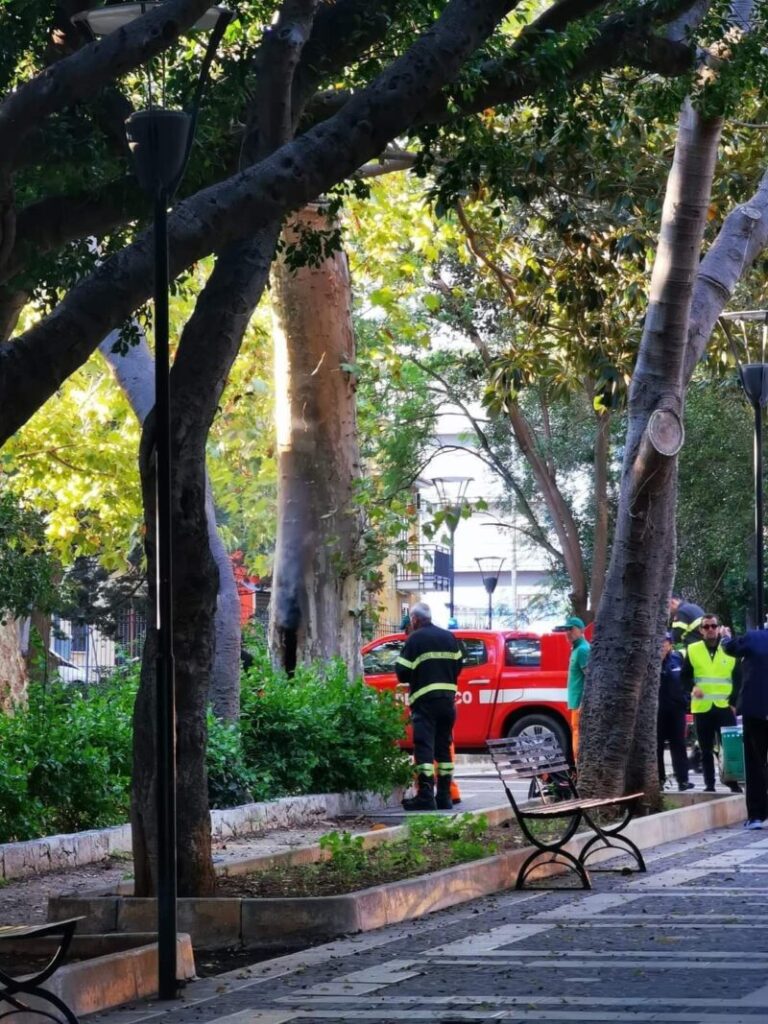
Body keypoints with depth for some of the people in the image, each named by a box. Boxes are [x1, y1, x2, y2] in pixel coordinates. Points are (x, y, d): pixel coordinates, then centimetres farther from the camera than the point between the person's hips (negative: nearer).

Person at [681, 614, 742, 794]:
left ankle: (734, 783, 1)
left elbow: (738, 679, 8)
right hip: (701, 708, 1)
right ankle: (709, 784, 10)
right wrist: (692, 687, -12)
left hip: (725, 706, -1)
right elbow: (685, 676, 9)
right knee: (706, 750, 5)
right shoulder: (692, 650, 7)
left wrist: (734, 701, -3)